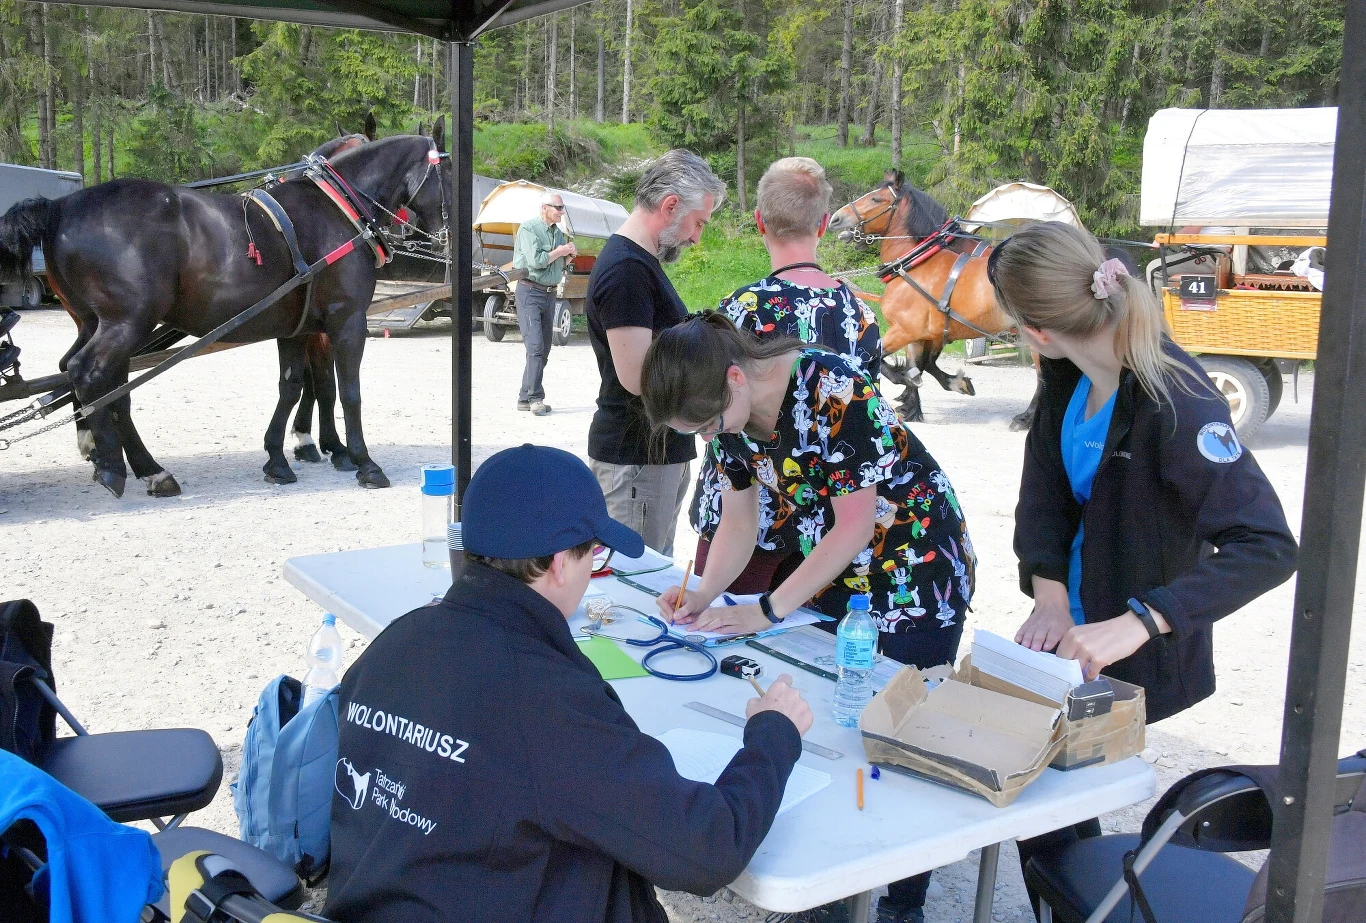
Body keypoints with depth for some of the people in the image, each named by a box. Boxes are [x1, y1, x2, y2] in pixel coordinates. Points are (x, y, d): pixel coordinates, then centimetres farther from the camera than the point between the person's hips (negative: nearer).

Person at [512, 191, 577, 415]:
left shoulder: (558, 232, 14)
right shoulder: (529, 228, -9)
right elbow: (535, 260, -20)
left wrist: (569, 255, 0)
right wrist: (559, 252, -8)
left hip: (550, 293, 8)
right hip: (530, 293, -8)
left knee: (543, 349, 7)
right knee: (535, 346, -15)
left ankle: (526, 398, 12)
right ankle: (535, 397, -13)